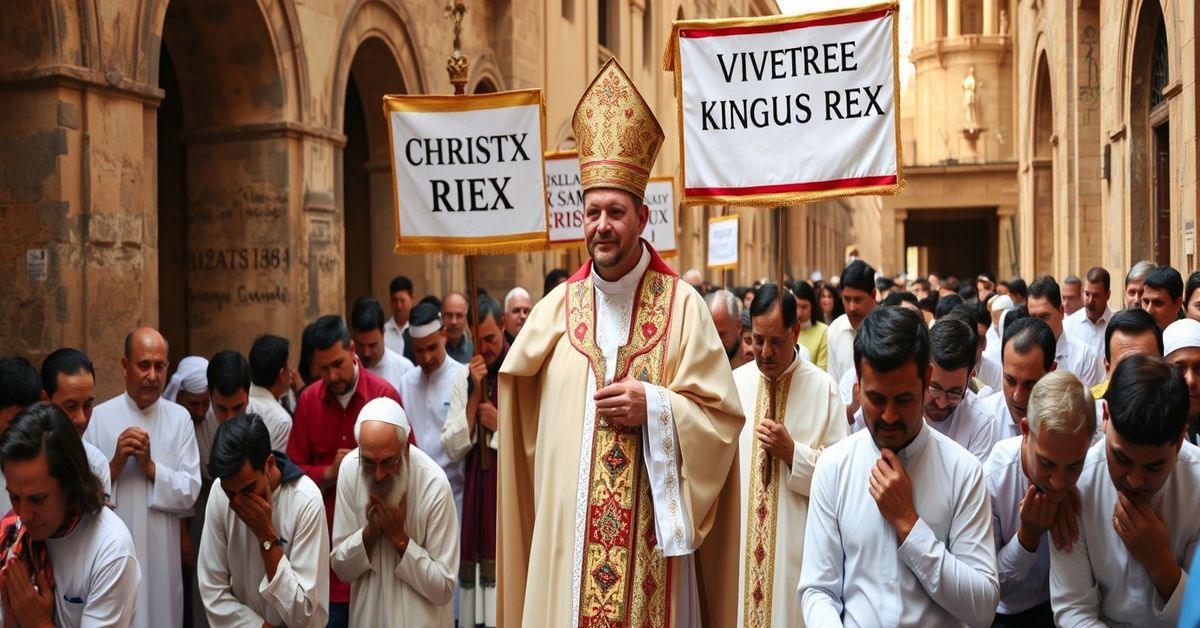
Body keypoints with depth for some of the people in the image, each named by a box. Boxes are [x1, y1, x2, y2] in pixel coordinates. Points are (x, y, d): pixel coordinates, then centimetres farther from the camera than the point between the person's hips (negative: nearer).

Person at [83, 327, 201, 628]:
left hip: (162, 555, 2)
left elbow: (190, 492, -4)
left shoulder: (179, 418, 1)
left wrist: (150, 467, -15)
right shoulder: (98, 417, -3)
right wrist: (115, 464, -19)